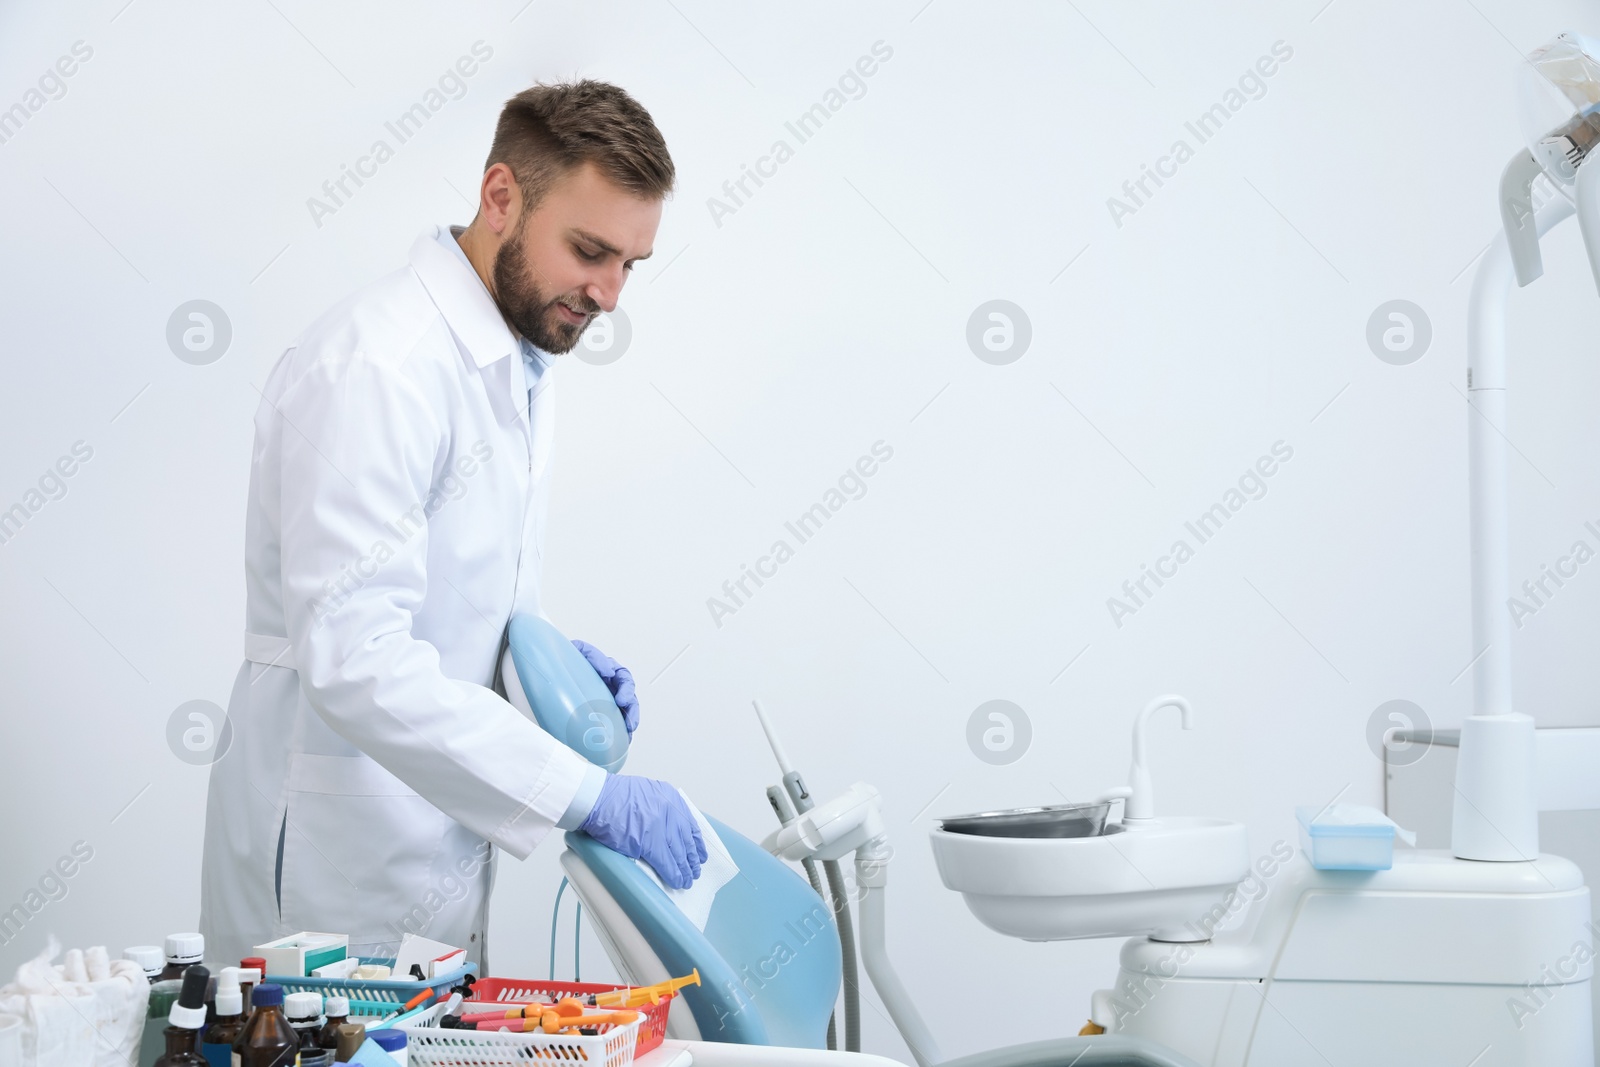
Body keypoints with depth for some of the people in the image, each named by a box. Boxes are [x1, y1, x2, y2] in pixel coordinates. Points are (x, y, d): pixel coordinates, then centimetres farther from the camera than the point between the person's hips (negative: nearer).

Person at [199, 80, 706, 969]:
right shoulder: (375, 367, -23)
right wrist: (590, 795, -31)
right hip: (343, 857, -9)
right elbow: (354, 662, -31)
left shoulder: (524, 354, 8)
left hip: (442, 834, 9)